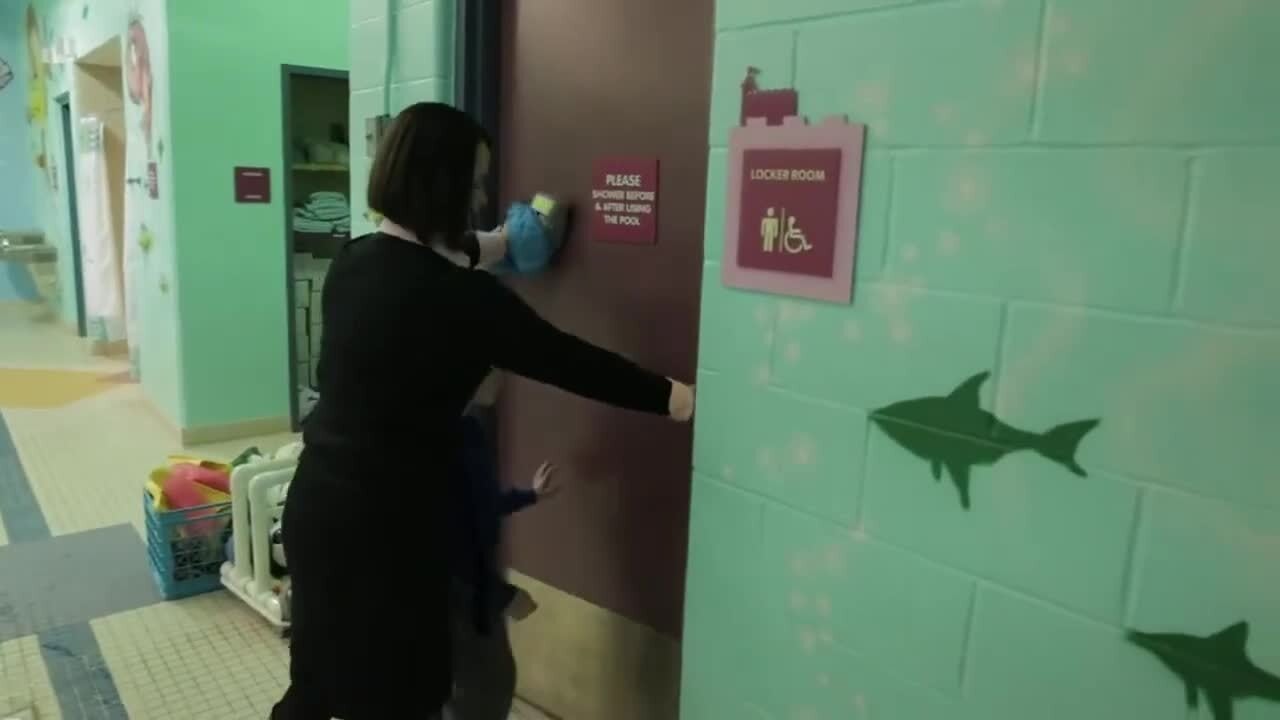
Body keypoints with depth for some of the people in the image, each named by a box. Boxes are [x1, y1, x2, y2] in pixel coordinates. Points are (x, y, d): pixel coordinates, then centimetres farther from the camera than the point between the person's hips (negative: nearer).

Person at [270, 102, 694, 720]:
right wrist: (674, 398, -4)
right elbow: (564, 359, -14)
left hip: (319, 501, 8)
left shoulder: (353, 261, 1)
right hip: (383, 524, -8)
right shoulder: (457, 296, -21)